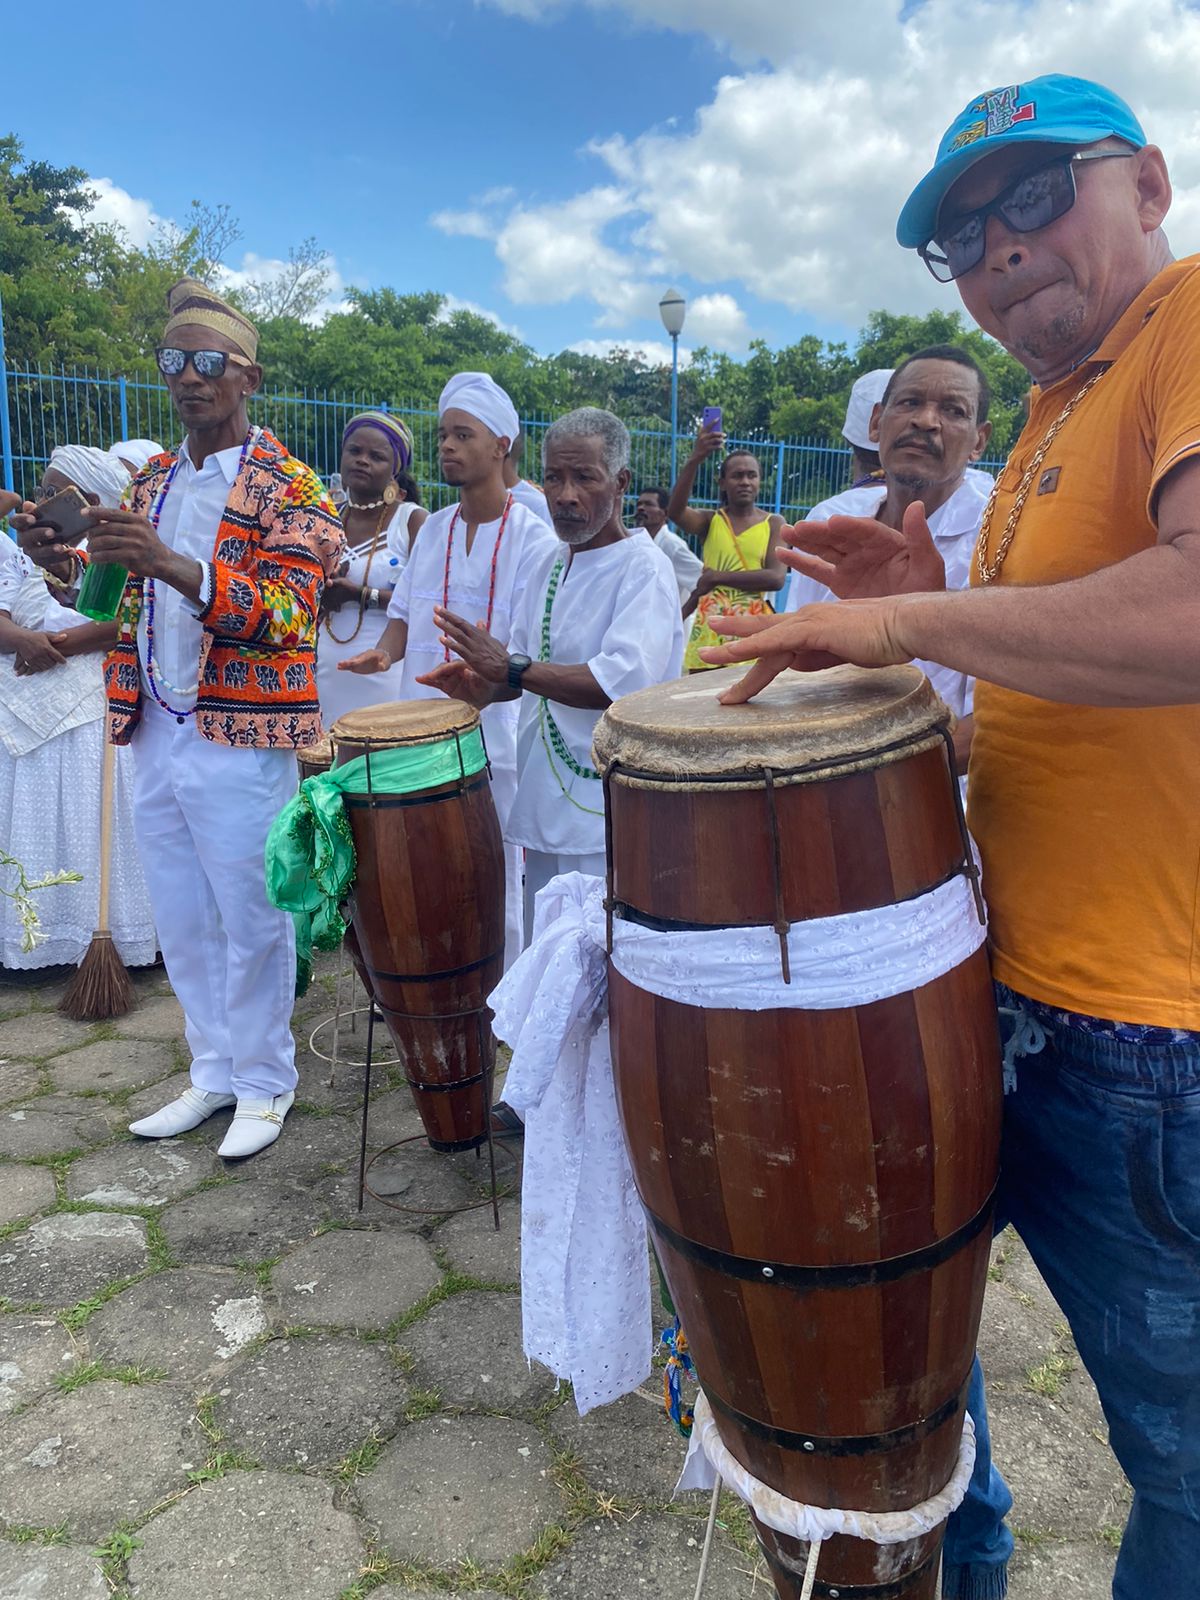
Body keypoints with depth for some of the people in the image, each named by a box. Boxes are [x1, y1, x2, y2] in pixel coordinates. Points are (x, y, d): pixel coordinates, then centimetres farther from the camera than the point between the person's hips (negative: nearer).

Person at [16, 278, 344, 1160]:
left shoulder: (289, 485, -5)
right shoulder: (152, 482, 15)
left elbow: (285, 612, -18)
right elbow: (125, 604, 19)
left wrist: (174, 565, -31)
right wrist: (68, 560, -2)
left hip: (240, 740, -6)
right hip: (157, 732, 6)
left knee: (251, 920, 4)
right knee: (183, 922, 14)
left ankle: (265, 1084, 21)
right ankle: (213, 1072, 30)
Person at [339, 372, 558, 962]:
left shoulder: (532, 537, -5)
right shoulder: (434, 528, 12)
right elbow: (404, 611, 17)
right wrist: (385, 651, -5)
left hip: (496, 740, -5)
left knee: (497, 880, 4)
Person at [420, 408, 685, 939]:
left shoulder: (644, 567, -11)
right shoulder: (549, 562, 12)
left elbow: (625, 680, -26)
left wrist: (512, 668, -23)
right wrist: (483, 685, -2)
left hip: (609, 819, -7)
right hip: (546, 805, 8)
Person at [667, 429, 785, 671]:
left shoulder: (774, 524, 6)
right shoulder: (711, 521, 8)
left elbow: (776, 578, -8)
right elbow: (675, 511, -14)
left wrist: (717, 577, -10)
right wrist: (694, 460, -26)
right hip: (709, 628, 1)